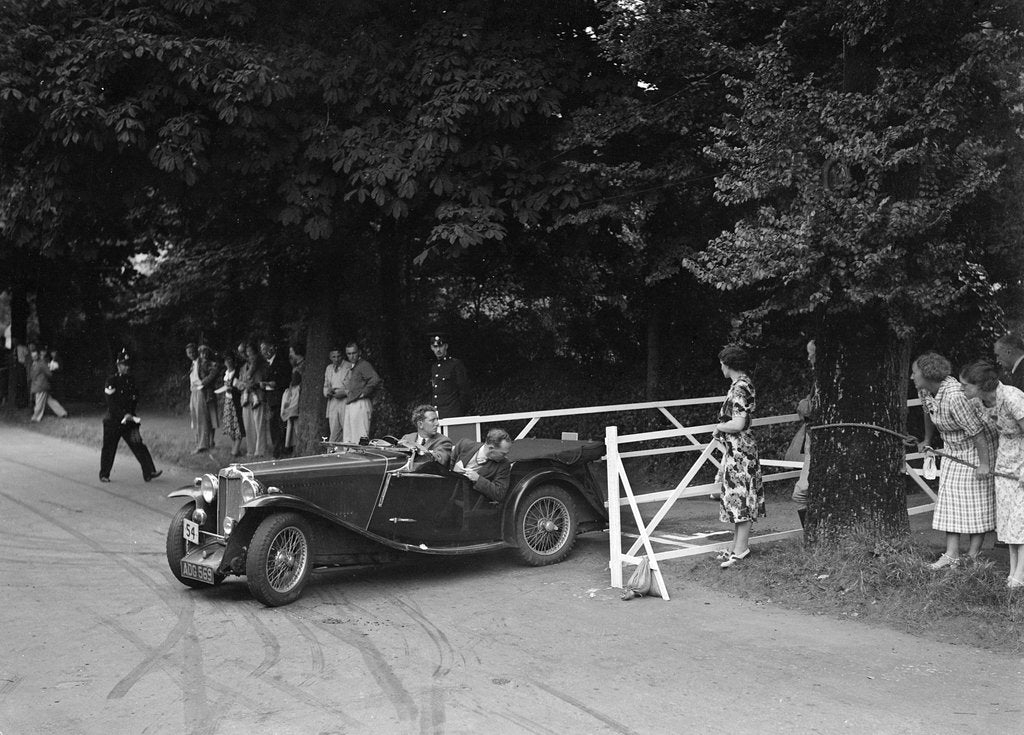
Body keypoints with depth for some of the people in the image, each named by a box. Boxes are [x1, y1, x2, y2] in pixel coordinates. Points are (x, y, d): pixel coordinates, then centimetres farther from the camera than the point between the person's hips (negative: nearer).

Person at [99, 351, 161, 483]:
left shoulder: (130, 380, 9)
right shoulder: (112, 381, -9)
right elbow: (111, 403, -15)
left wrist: (131, 415, 3)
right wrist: (124, 415, -21)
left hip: (129, 421, 5)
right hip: (113, 421, -5)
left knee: (138, 446, -5)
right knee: (109, 448, 6)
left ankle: (149, 472, -10)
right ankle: (104, 475, 21)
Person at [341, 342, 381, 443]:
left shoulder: (364, 365, -8)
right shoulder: (351, 367, 22)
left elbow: (376, 379, -22)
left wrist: (363, 393, -17)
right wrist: (346, 392, 13)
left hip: (361, 404, -10)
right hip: (350, 406, 10)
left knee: (360, 438, -11)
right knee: (347, 439, 8)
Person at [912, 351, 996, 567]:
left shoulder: (954, 396, -33)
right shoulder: (924, 390, -6)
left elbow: (975, 431, -30)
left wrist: (984, 463, -28)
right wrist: (927, 441, 27)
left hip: (977, 447, -9)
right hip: (953, 450, 9)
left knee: (976, 501, -1)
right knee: (951, 500, 4)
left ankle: (973, 555, 6)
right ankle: (952, 554, 4)